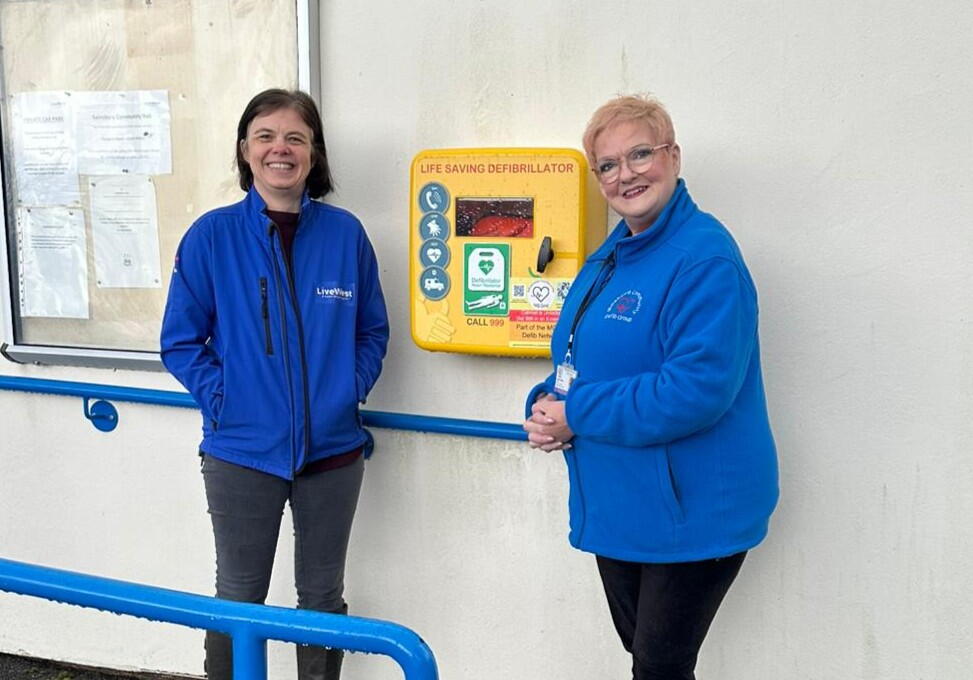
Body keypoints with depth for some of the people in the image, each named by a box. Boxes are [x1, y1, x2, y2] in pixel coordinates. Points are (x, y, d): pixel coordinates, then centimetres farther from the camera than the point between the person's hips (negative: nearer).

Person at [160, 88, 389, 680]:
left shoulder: (345, 233, -2)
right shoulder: (212, 235, -5)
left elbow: (373, 331, 8)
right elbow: (180, 341, 0)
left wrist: (351, 390, -5)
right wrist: (222, 396, -10)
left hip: (333, 449, 2)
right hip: (242, 450, -1)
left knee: (323, 596, 18)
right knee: (239, 600, 13)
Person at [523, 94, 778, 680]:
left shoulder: (706, 257, -19)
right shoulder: (610, 256, 9)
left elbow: (697, 388, -29)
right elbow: (580, 361, 17)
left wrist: (576, 413, -21)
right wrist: (546, 404, -6)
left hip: (691, 513, -8)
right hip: (616, 504, 9)